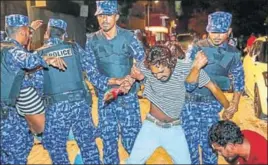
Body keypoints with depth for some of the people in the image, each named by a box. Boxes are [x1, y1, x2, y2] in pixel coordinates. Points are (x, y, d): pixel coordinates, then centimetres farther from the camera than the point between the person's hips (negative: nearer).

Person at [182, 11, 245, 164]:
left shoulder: (233, 53, 0)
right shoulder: (197, 48, -7)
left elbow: (238, 79, 10)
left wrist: (234, 104, 10)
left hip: (213, 104, 1)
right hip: (191, 102, -1)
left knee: (210, 142, 9)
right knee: (190, 140, 6)